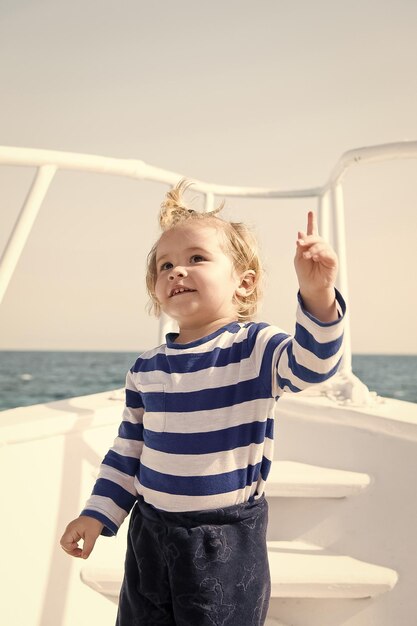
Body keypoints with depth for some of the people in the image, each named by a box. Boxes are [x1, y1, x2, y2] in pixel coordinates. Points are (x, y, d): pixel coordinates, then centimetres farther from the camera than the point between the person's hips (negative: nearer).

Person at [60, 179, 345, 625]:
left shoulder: (255, 348, -12)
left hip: (227, 539, -4)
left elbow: (311, 363, -32)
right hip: (150, 533, 4)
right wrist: (97, 514, 6)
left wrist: (318, 297, -49)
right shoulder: (146, 369, 1)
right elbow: (128, 451, 10)